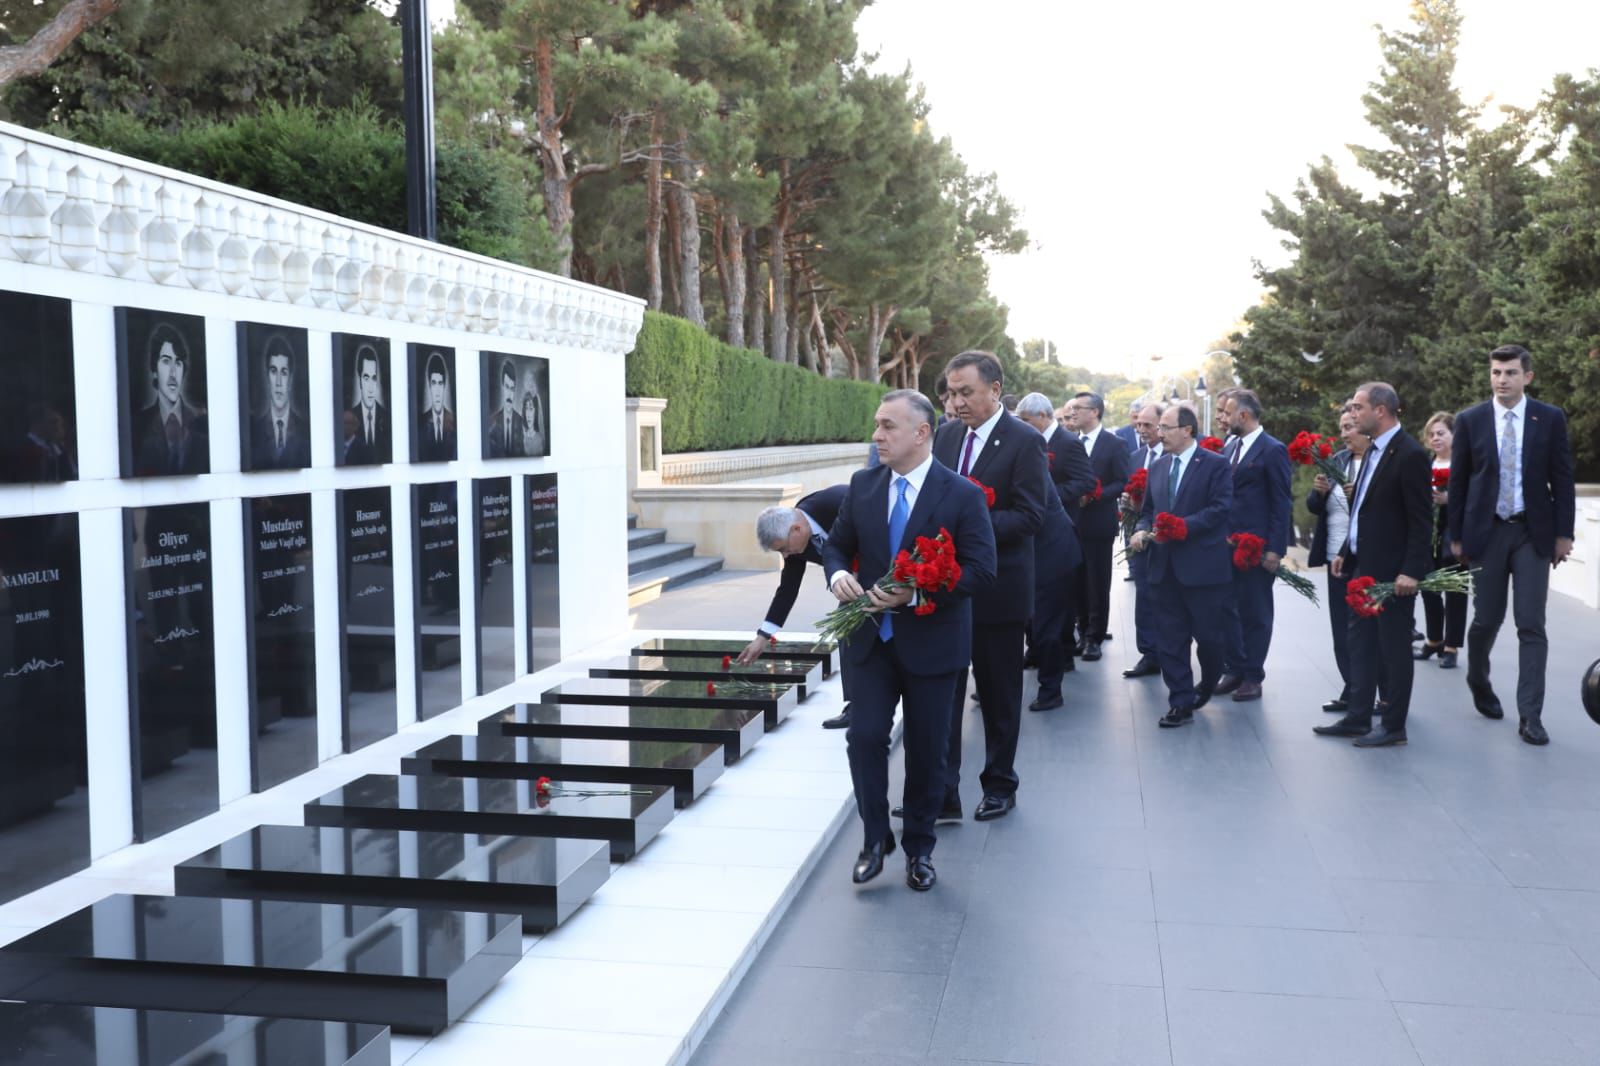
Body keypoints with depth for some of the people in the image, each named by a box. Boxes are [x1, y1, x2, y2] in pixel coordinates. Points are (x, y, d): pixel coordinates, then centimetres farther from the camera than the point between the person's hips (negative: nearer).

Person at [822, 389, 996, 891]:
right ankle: (875, 839, 15)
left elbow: (980, 570, -14)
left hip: (931, 641, -3)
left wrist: (917, 591, -24)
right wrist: (838, 573, -11)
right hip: (871, 638, 3)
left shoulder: (962, 495, -10)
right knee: (864, 736, -5)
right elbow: (837, 544, 13)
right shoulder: (863, 485, 3)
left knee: (926, 750, 8)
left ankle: (919, 848, 26)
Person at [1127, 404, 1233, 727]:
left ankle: (1207, 685, 32)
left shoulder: (1215, 465, -5)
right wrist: (1142, 530, -3)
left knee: (1207, 635, 5)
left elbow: (1219, 510, -14)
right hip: (1165, 566, 5)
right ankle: (1181, 703, 9)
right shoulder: (1158, 467, 13)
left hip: (1202, 565, -5)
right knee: (1169, 639, 3)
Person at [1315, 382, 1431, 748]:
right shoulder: (1374, 451, 12)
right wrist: (1346, 552, 15)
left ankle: (1394, 726, 10)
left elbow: (1421, 520, -17)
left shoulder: (1409, 454, -15)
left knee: (1394, 647, 1)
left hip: (1392, 572, -9)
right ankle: (1358, 718, 20)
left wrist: (1412, 571, -20)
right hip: (1363, 566, 9)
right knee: (1361, 644, 12)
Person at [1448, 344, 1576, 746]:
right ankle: (1478, 680, 35)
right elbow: (1458, 481, 4)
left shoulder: (1551, 418, 0)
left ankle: (1530, 716, -2)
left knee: (1531, 625, -4)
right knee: (1487, 618, 6)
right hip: (1487, 531, 0)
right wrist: (1457, 535, 2)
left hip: (1533, 533, 0)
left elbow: (1562, 480, 2)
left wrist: (1564, 533, -2)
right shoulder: (1470, 420, 1)